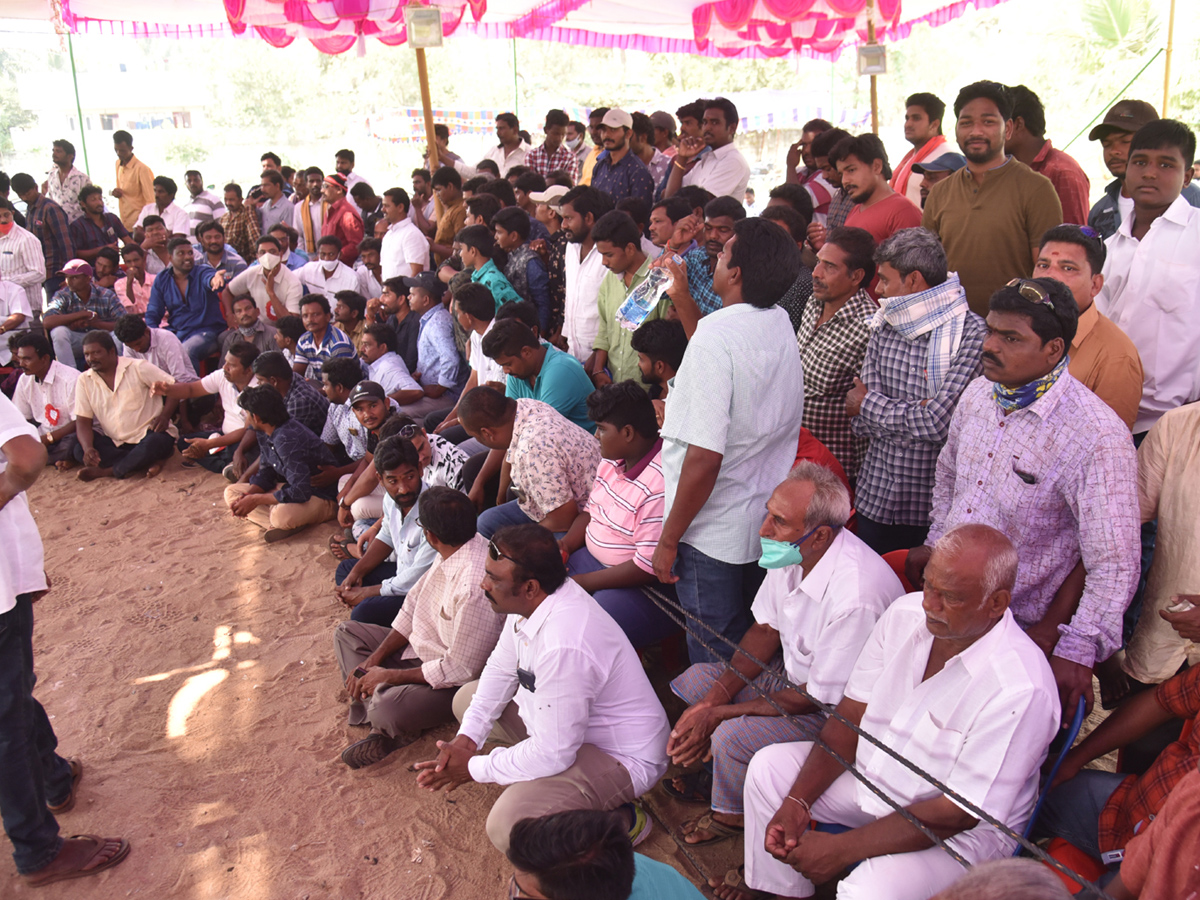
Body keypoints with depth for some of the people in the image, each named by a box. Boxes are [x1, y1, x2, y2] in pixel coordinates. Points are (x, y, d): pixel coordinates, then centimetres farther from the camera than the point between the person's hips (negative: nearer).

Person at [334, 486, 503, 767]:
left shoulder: (475, 585, -35)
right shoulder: (450, 554, -7)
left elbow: (460, 670, -28)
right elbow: (414, 605, 7)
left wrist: (390, 676, -18)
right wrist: (374, 659, 0)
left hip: (459, 684, -10)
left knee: (386, 709, -35)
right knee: (346, 633, 12)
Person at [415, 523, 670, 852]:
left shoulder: (564, 646, -38)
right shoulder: (531, 600, -10)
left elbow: (553, 754, -30)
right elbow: (501, 668, 7)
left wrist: (474, 768, -16)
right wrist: (467, 736, -4)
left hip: (622, 756, -9)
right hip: (563, 720, 9)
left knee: (507, 827, -27)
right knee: (468, 698, 14)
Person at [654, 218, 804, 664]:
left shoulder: (716, 337, -24)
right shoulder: (782, 326, 2)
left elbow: (705, 456, -27)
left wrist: (669, 539, -17)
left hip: (714, 533, -8)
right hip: (767, 523, 8)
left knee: (714, 660, 9)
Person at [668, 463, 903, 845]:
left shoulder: (856, 597, -36)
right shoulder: (793, 553, -12)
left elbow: (820, 699, -27)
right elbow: (765, 630, 2)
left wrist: (718, 715, -22)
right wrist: (712, 701, -9)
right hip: (795, 676, 8)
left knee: (734, 736, -25)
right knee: (696, 681, 4)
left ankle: (732, 815, 6)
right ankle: (721, 775, 22)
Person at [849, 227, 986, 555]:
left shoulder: (971, 334, -14)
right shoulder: (883, 328, 5)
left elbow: (938, 423, -21)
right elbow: (860, 420, 0)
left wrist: (869, 403, -7)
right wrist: (915, 412, -17)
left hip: (931, 507, -5)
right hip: (874, 498, 5)